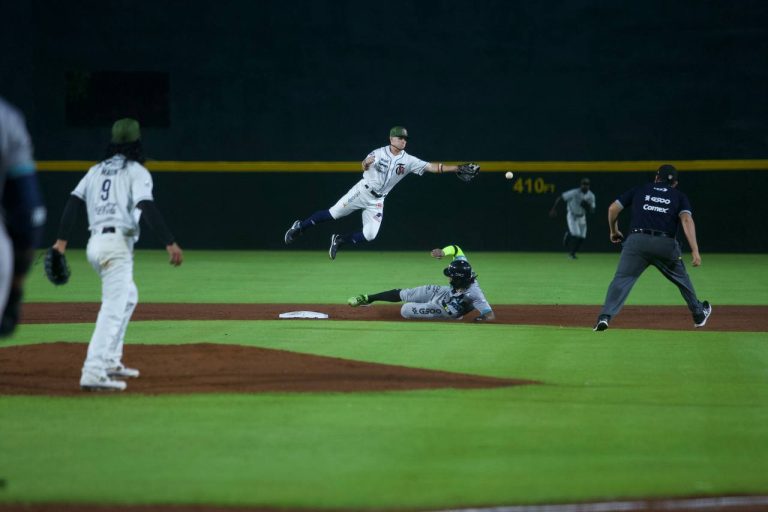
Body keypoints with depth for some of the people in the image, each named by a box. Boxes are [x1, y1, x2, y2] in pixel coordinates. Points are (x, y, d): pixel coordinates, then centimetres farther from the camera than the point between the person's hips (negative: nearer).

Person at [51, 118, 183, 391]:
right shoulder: (137, 172, -2)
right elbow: (147, 208, -16)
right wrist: (170, 243, -21)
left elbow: (73, 201, 7)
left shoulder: (96, 170, 17)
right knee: (113, 308, -14)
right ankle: (93, 374, -27)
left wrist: (62, 240, 3)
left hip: (95, 243, 8)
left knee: (128, 296, 27)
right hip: (117, 245, -8)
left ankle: (111, 361, 24)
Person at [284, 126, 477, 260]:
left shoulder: (408, 161, -3)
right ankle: (300, 227, 7)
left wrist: (456, 168, -20)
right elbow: (364, 167, -12)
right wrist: (367, 162, -38)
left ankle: (339, 241, 13)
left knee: (369, 235, -8)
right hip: (363, 191, -3)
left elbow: (431, 167, -9)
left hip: (377, 201, 3)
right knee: (333, 213, -8)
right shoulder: (379, 153, -7)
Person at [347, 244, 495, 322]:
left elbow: (490, 316, -47)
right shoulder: (464, 271, -30)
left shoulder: (474, 295, -47)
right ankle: (367, 299, 36)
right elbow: (455, 249, -14)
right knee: (402, 294, 13)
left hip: (444, 313, -5)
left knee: (405, 311, -5)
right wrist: (443, 252, -31)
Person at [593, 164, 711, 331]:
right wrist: (695, 251, -10)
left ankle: (605, 316, -25)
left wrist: (614, 231, 31)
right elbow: (687, 220, -1)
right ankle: (699, 314, 37)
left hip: (637, 241, -1)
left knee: (622, 279, -5)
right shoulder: (679, 196, 17)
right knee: (681, 278, 23)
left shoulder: (640, 190, 20)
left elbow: (613, 208, 15)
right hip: (666, 245, 1)